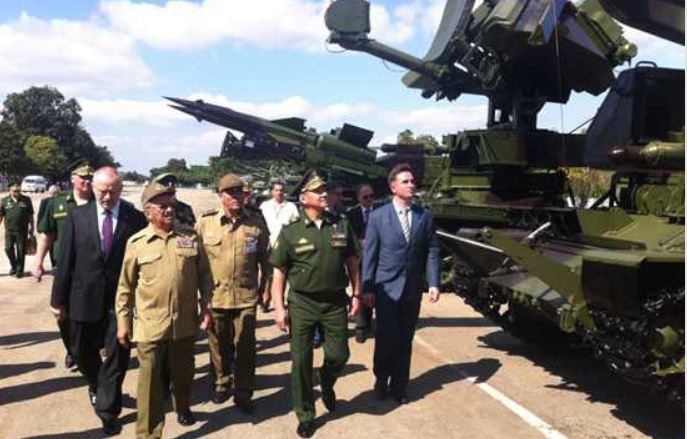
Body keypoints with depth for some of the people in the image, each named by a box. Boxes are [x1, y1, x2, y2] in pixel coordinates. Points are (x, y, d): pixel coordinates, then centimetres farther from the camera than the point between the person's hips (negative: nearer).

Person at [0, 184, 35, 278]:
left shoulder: (26, 200, 2)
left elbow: (30, 215, 7)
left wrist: (31, 228, 7)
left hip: (22, 231, -1)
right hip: (9, 230, 1)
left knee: (21, 251, 3)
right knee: (8, 249, 6)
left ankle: (20, 270, 15)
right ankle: (13, 266, 28)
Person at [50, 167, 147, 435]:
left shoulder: (135, 218, -6)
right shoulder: (77, 216, -1)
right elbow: (65, 260, 0)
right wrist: (59, 299, 1)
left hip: (121, 299, -2)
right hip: (84, 298, 2)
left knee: (117, 356, 3)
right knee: (82, 352, 17)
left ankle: (108, 410, 19)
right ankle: (97, 384, 48)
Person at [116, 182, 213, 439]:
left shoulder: (190, 236, 0)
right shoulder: (136, 243, -4)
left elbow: (204, 276, 6)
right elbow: (125, 287, 2)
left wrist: (206, 308, 2)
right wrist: (123, 323, 2)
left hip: (185, 322, 2)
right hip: (150, 325, -2)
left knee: (183, 373, 19)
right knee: (151, 382, 4)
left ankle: (183, 408, 47)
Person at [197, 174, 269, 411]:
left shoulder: (256, 223, 0)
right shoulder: (206, 222, -2)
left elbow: (265, 259, 6)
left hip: (246, 296, 0)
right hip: (215, 296, 1)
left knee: (245, 346, 4)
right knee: (219, 345, 15)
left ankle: (243, 392, 18)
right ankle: (222, 383, 35)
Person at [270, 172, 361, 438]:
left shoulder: (342, 225, 1)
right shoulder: (291, 232, -5)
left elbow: (352, 262, 9)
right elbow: (279, 273, -3)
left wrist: (356, 294, 5)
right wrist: (279, 308, -8)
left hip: (336, 302, 2)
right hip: (302, 303, -2)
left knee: (339, 355, 7)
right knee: (301, 361, 5)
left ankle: (327, 385, 42)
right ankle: (305, 415, 22)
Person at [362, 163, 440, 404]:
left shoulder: (425, 216, 4)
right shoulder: (377, 216, -3)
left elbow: (431, 252, 4)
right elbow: (369, 254, -3)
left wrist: (433, 283, -6)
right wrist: (367, 288, -6)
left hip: (413, 289, 3)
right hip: (386, 287, -2)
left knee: (405, 339, 10)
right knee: (386, 337, -2)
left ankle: (399, 386, 24)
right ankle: (381, 380, 23)